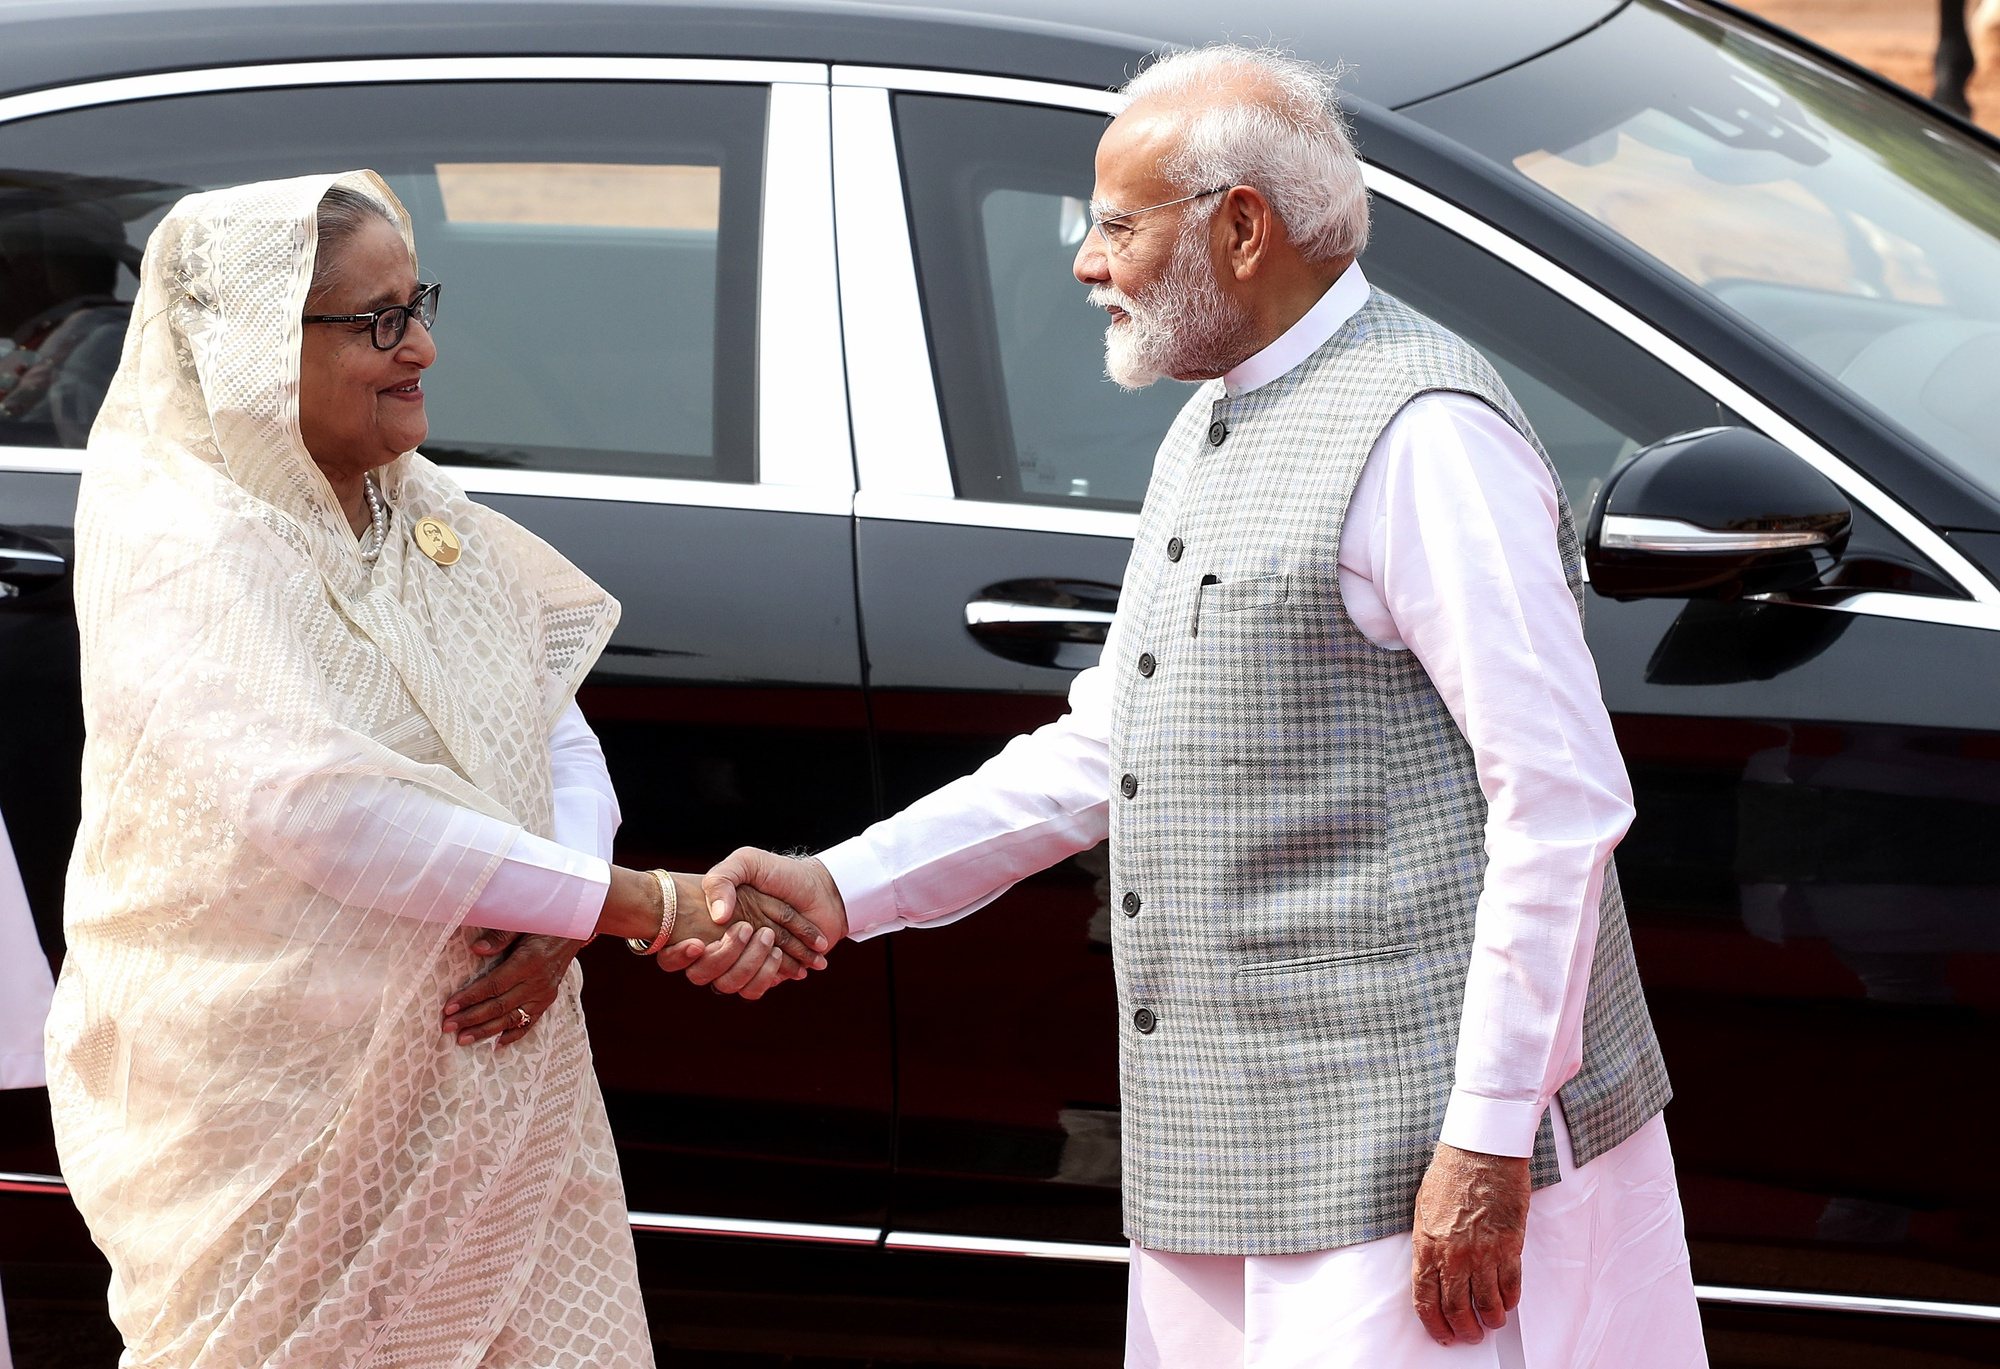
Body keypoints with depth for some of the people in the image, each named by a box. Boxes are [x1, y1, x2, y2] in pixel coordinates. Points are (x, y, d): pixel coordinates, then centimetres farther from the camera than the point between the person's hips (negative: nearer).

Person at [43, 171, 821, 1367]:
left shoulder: (428, 517, 7)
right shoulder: (181, 557, -17)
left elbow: (562, 740, 9)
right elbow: (322, 809, -28)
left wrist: (553, 927, -14)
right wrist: (638, 906, -27)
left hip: (488, 1076, 7)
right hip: (290, 1119, -7)